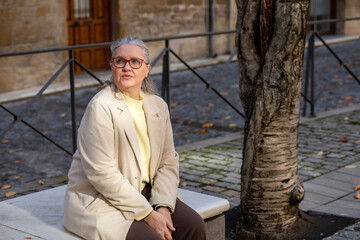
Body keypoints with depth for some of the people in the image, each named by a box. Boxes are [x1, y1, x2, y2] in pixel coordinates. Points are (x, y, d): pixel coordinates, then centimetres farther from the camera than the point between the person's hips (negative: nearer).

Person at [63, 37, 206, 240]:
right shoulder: (101, 107, -16)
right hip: (99, 201, -6)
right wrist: (148, 214, -19)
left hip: (145, 193, 6)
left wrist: (163, 207, -11)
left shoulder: (158, 106, 5)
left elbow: (168, 162, 6)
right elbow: (103, 175, -20)